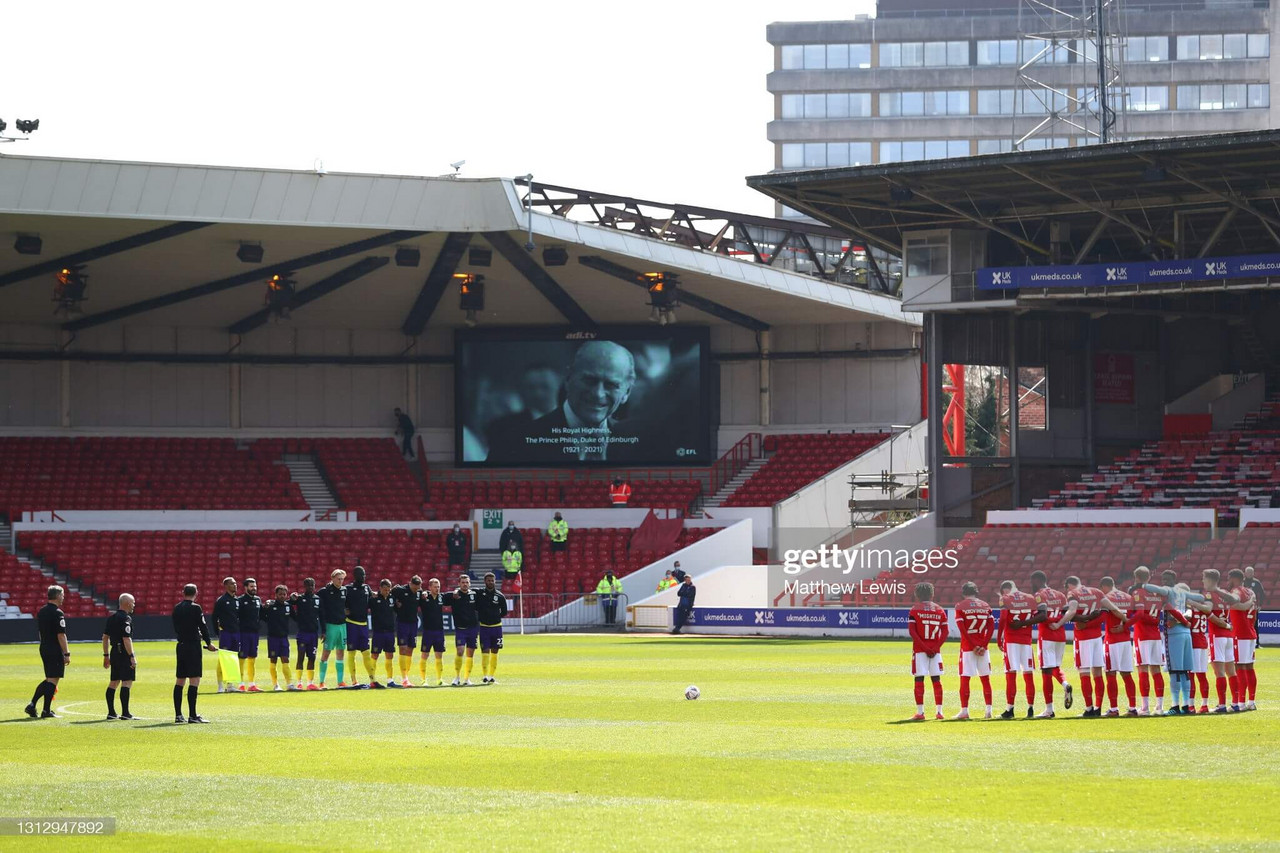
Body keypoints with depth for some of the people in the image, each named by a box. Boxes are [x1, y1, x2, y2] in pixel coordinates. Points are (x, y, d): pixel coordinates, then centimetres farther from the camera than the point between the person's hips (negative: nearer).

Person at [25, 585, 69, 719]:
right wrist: (67, 654, -15)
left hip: (44, 648, 8)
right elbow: (61, 635, -17)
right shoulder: (58, 613, -14)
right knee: (53, 680, -2)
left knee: (49, 679, 17)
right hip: (55, 651, -8)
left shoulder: (41, 612, 11)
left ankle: (32, 705, 9)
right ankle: (46, 711, -1)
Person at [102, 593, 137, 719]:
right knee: (127, 681, -8)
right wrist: (132, 657, -20)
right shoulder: (126, 618, -13)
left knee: (114, 682, 12)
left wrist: (106, 655, 23)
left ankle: (111, 713, 14)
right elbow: (126, 639, -20)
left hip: (114, 652, 9)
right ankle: (125, 713, -12)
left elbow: (105, 637, 18)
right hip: (124, 653, -9)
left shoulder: (111, 617, 14)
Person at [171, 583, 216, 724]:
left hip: (180, 646, 7)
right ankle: (192, 715, -12)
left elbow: (176, 628, 15)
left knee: (180, 680, 12)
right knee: (194, 680, -7)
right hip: (193, 646, -7)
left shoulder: (177, 608, 9)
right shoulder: (195, 608, -10)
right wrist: (209, 643, 2)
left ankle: (178, 715, 13)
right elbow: (203, 626, -10)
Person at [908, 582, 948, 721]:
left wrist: (925, 648, -11)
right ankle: (939, 711, 5)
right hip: (935, 650, 3)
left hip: (919, 651, -3)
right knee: (936, 680, 8)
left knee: (919, 680, -1)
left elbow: (912, 631, -11)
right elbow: (945, 632, 1)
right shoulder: (940, 611, 7)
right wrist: (935, 648, -5)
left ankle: (920, 712, -5)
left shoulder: (915, 610, -3)